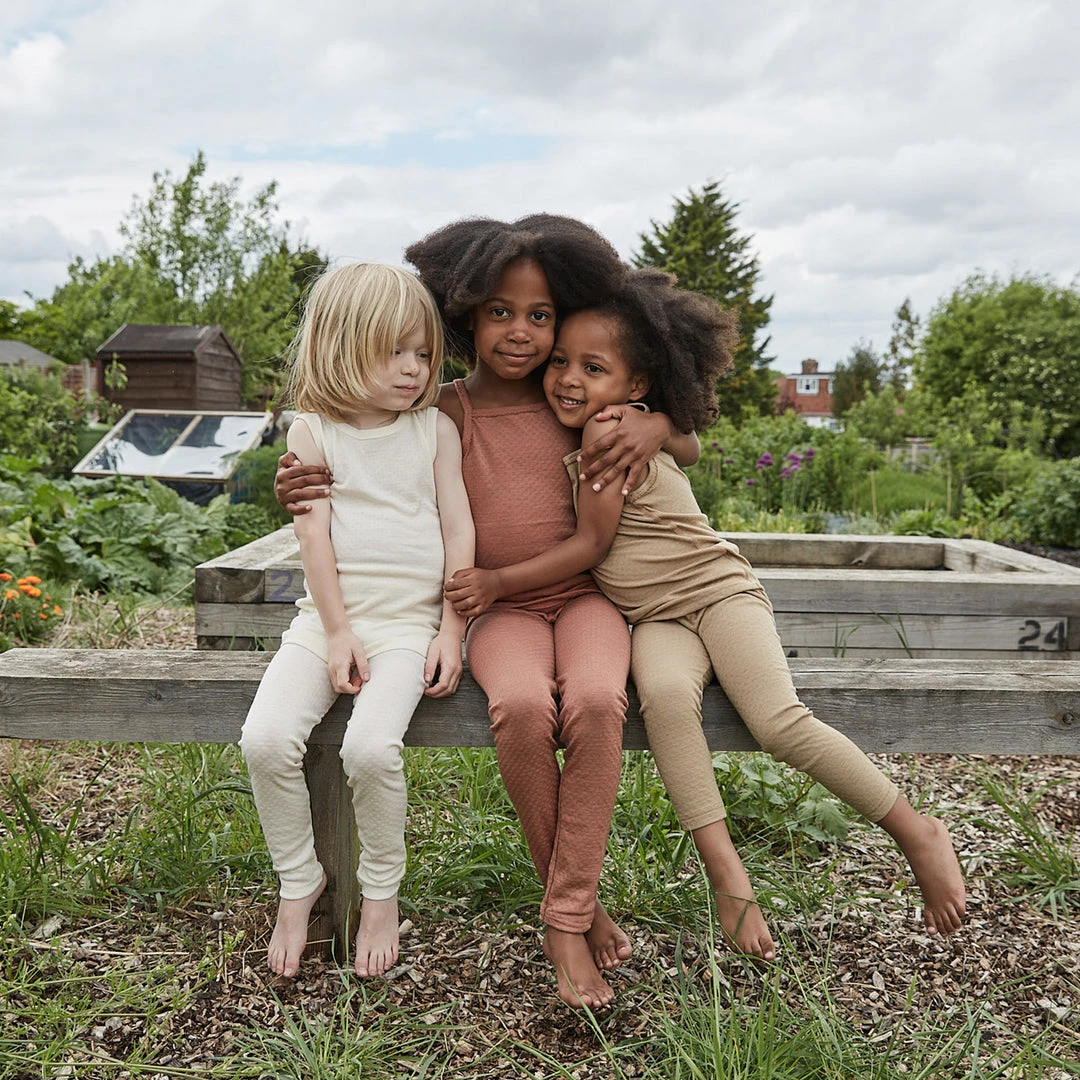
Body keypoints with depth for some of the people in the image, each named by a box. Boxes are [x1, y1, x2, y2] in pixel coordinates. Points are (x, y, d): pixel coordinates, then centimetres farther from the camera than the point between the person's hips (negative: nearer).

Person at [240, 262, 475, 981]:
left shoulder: (437, 430, 6)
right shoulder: (314, 433, 4)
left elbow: (459, 531, 3)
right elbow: (315, 535, -2)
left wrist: (451, 632, -5)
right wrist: (338, 632, -9)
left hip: (410, 620, -1)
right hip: (330, 614, 2)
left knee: (371, 746, -25)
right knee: (266, 739, -18)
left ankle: (382, 894, 2)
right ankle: (299, 883, 7)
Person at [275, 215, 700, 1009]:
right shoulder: (447, 413, 2)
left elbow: (692, 452, 15)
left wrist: (658, 425, -10)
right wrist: (305, 492, -11)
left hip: (583, 595, 1)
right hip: (501, 607, -1)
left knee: (596, 703, -32)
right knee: (522, 707, -34)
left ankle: (566, 917, -18)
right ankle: (581, 899, -12)